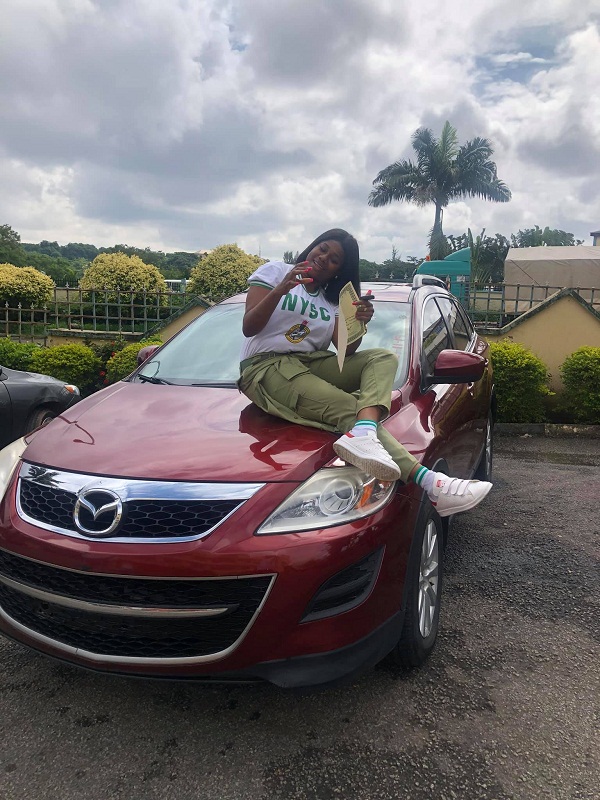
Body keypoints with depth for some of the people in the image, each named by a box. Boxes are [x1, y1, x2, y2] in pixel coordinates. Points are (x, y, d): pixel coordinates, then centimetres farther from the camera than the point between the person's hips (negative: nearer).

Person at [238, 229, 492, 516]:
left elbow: (346, 350, 4)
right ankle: (427, 481, -47)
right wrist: (280, 290, -21)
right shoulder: (274, 271, 8)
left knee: (383, 358, -20)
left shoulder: (334, 300, 20)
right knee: (350, 408, -30)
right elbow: (249, 328, -6)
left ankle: (362, 434, -48)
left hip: (312, 365, 6)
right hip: (265, 366, -5)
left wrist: (359, 323, -16)